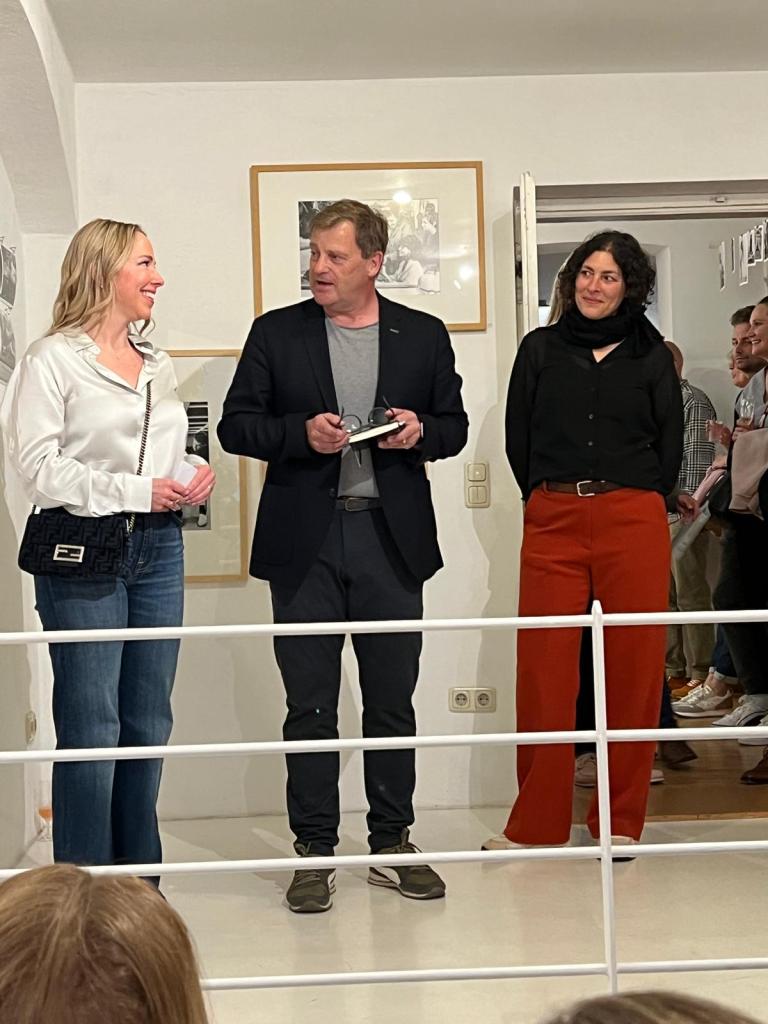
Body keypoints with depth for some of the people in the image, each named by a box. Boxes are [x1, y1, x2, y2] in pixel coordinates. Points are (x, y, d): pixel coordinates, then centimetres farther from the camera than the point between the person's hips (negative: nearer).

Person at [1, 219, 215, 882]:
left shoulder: (157, 363, 17)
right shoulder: (54, 359, -5)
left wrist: (194, 475, 3)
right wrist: (134, 491, -15)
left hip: (159, 549, 7)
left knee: (149, 721, 10)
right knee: (91, 723, -3)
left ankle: (139, 876, 22)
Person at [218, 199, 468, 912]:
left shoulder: (424, 336, 8)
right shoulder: (276, 333, 5)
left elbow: (454, 426, 13)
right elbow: (236, 425, 3)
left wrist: (421, 431, -9)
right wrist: (301, 433, -14)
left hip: (391, 538, 1)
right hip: (305, 540, -1)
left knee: (392, 701, 8)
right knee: (310, 705, 3)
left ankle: (392, 845, 21)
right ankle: (314, 853, 13)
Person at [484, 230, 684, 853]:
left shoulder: (650, 355, 9)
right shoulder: (541, 348, 10)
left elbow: (670, 443, 10)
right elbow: (518, 436, 11)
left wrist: (637, 502, 6)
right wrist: (546, 497, 6)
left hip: (634, 521, 0)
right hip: (552, 521, 0)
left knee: (633, 667, 1)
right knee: (544, 672, -1)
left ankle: (621, 820, 13)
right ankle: (538, 821, 8)